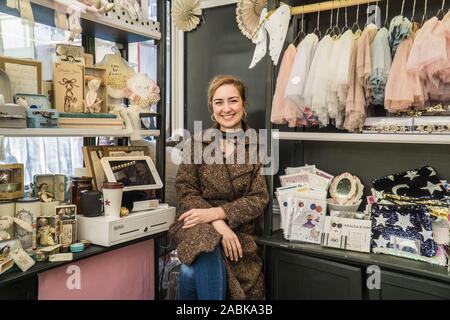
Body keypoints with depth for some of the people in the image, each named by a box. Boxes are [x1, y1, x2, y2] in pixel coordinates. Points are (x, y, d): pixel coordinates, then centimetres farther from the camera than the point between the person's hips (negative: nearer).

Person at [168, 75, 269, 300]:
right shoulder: (197, 142, 6)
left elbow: (259, 199, -1)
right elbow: (185, 191, -1)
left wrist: (215, 213, -15)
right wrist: (219, 225, -16)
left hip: (239, 229, -1)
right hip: (197, 225, 1)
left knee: (192, 272, -28)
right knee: (206, 257, -33)